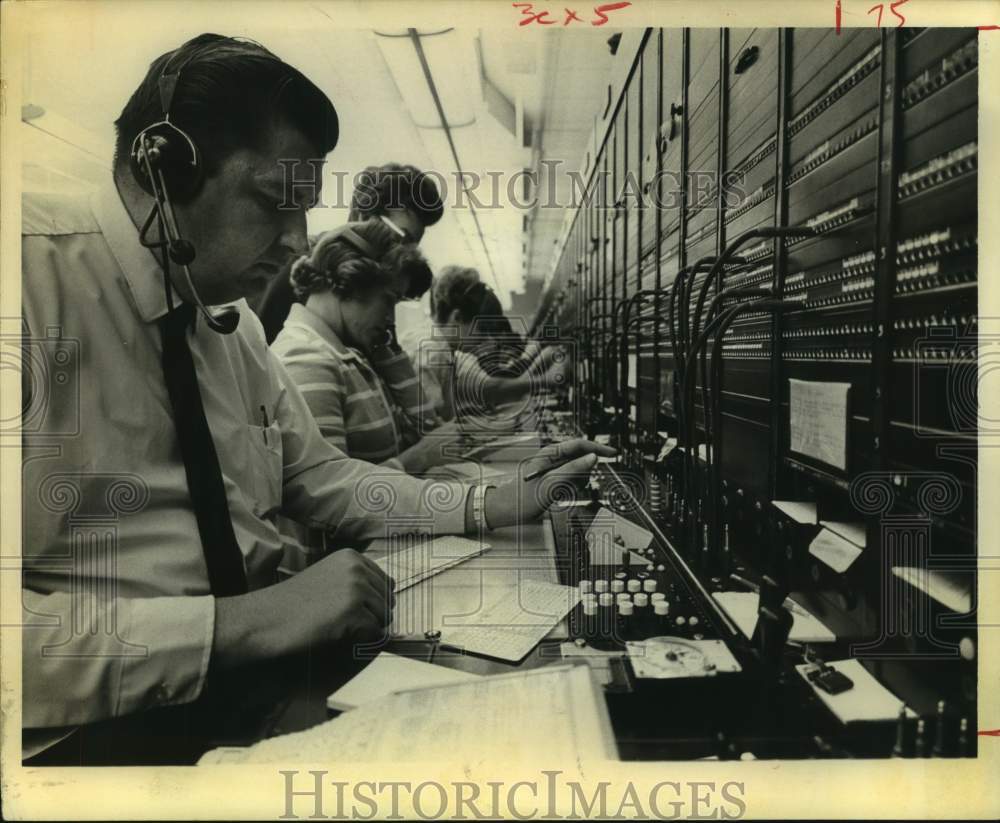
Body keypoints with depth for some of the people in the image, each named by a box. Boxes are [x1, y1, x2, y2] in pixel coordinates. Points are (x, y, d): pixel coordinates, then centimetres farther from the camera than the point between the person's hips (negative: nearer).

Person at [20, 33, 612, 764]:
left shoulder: (231, 318, 8)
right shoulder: (31, 276, -18)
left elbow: (318, 476, 13)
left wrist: (498, 504, 3)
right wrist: (239, 624, -28)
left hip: (258, 674, 7)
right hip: (105, 727, -6)